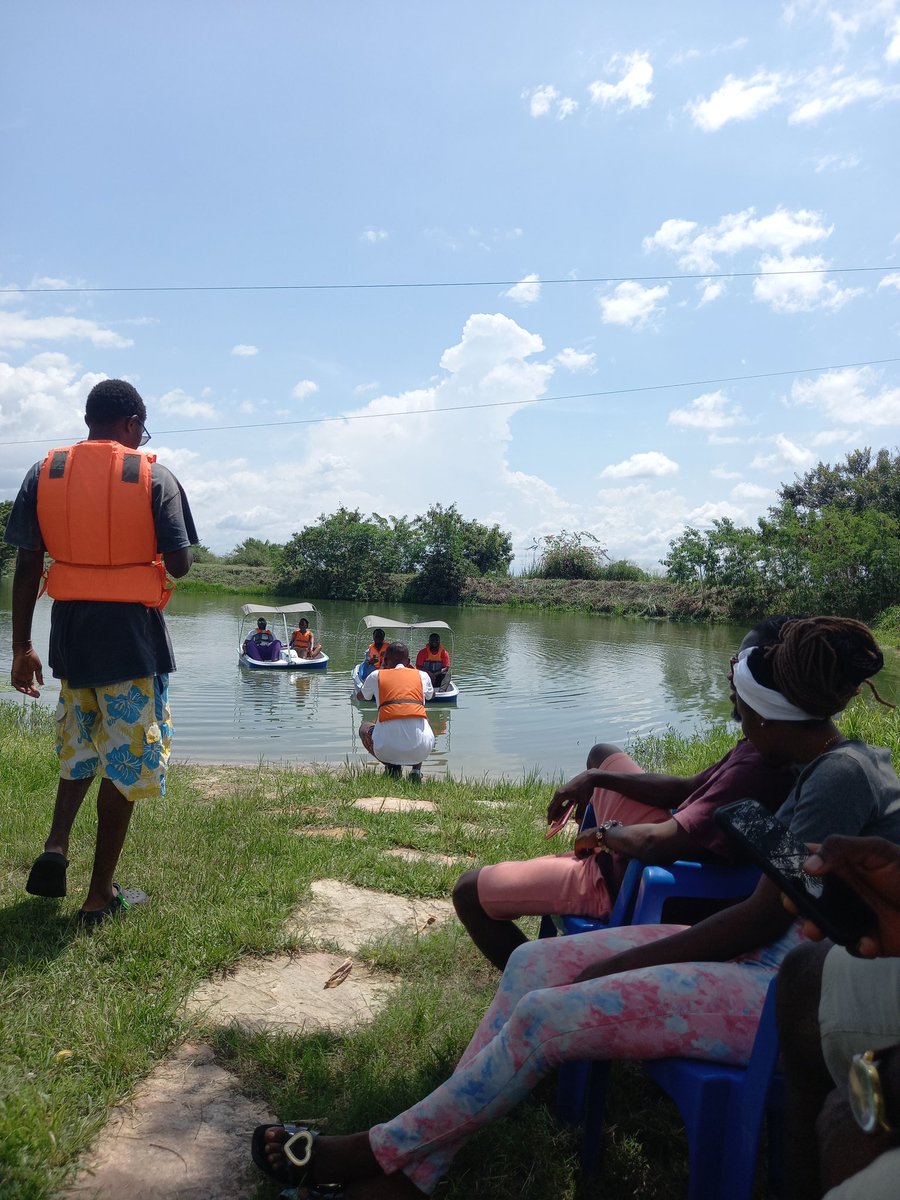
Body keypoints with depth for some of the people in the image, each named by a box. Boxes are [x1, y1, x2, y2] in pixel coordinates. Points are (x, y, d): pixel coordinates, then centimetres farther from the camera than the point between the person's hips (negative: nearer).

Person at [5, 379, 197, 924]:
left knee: (79, 747, 27)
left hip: (70, 631, 4)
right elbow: (180, 566, -9)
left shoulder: (44, 472, 3)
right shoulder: (155, 477, -7)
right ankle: (101, 895, 13)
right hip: (132, 634, -4)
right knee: (125, 761, 6)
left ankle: (56, 847, 11)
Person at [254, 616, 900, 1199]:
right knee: (534, 964, -2)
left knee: (546, 1017, -17)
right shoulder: (831, 763, 11)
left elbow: (767, 915, -19)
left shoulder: (842, 775, -19)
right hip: (766, 959, 10)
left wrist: (625, 963, -12)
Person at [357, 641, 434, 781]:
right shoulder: (421, 675, 16)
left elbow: (360, 697, 37)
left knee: (365, 728, 32)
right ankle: (416, 769, 14)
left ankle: (392, 766, 10)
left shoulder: (376, 676, 14)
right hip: (421, 751, 2)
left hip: (386, 751, -1)